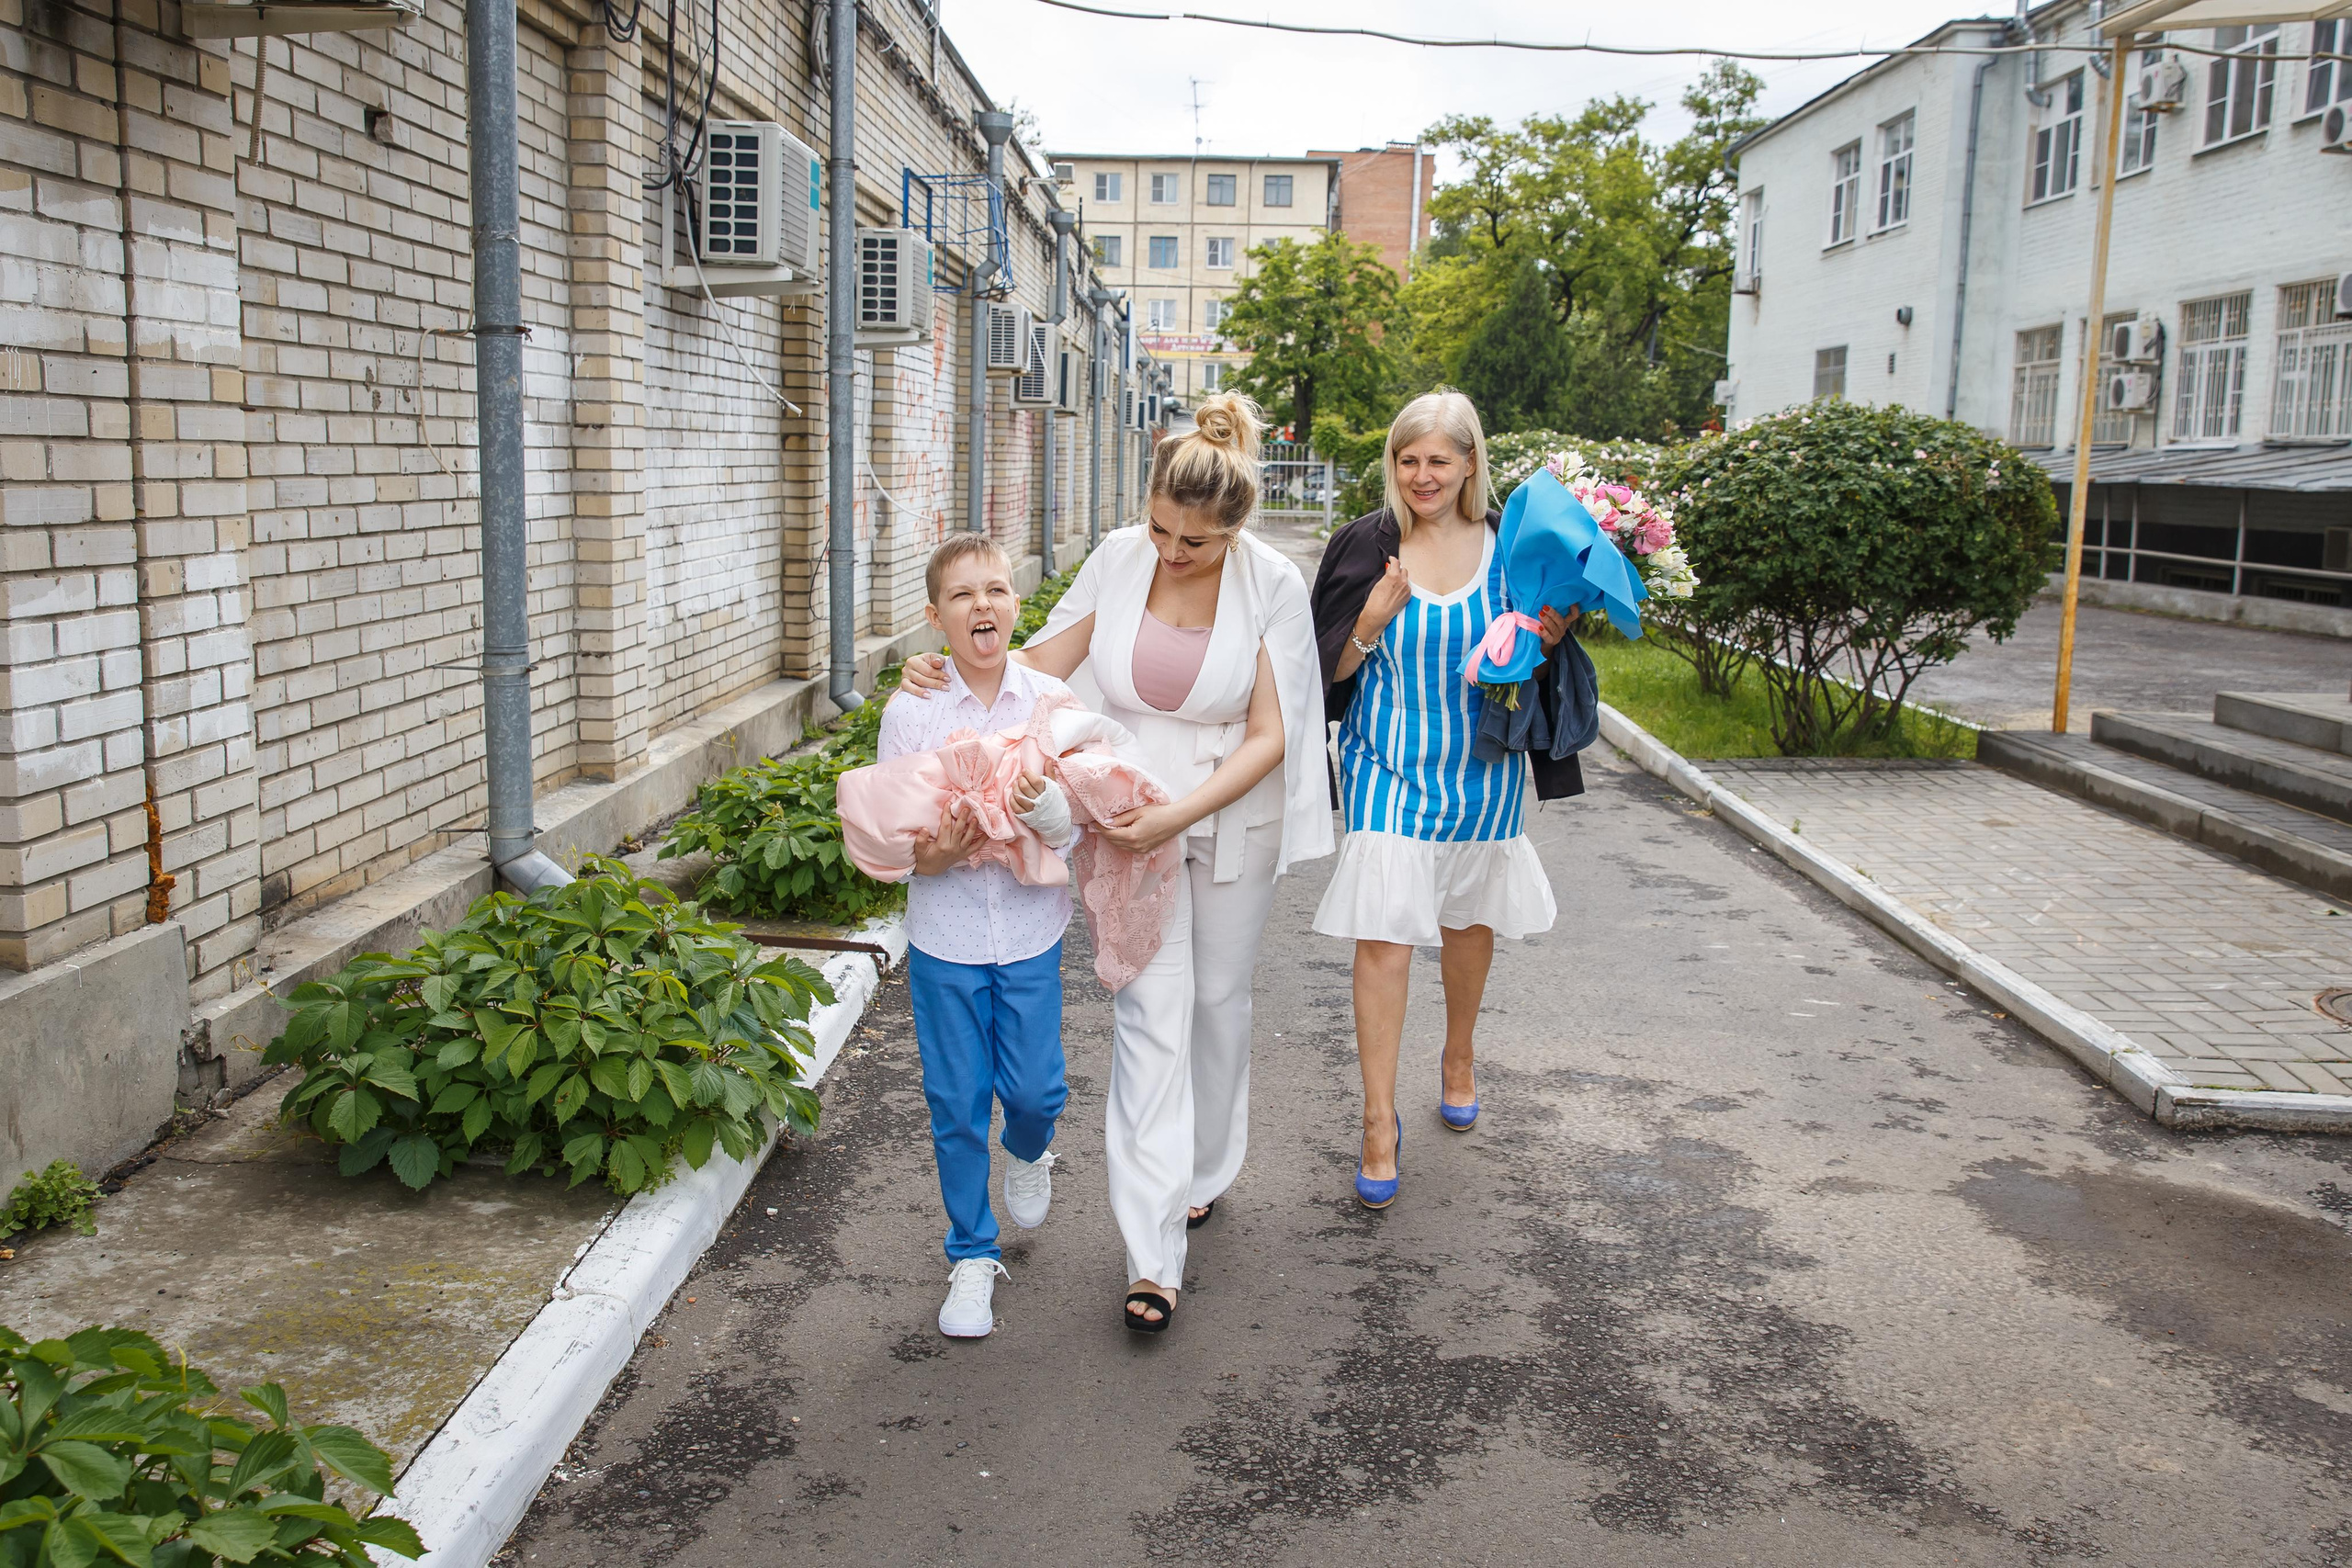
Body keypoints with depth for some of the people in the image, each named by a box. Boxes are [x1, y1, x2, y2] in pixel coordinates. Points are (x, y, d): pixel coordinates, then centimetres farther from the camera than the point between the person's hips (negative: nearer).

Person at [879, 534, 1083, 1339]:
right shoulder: (910, 712, -7)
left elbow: (1078, 828, -5)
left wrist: (1042, 806, -27)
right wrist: (927, 855, -23)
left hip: (1031, 930, 1)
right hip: (945, 936, 0)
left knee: (1033, 1088, 5)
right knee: (957, 1101, 6)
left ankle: (1028, 1154, 44)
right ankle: (973, 1257, 25)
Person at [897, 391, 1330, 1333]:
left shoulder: (1272, 584, -13)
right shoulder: (1120, 558, -7)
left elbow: (1268, 737, -13)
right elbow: (1042, 663, 3)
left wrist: (1180, 816, -24)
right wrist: (949, 674, -13)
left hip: (1232, 820, 0)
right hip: (1130, 813, 1)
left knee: (1218, 1000, 15)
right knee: (1151, 1015, -5)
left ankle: (1205, 1175, 39)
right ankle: (1153, 1255, -4)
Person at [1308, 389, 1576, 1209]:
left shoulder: (1507, 545, -2)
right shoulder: (1364, 547, -6)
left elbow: (1531, 659, 7)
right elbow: (1330, 669, -4)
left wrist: (1548, 639, -14)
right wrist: (1371, 625, -22)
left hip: (1480, 767, 2)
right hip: (1390, 770, -2)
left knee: (1469, 922, 18)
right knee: (1383, 939, -9)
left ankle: (1458, 1059, 44)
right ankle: (1380, 1121, 1)